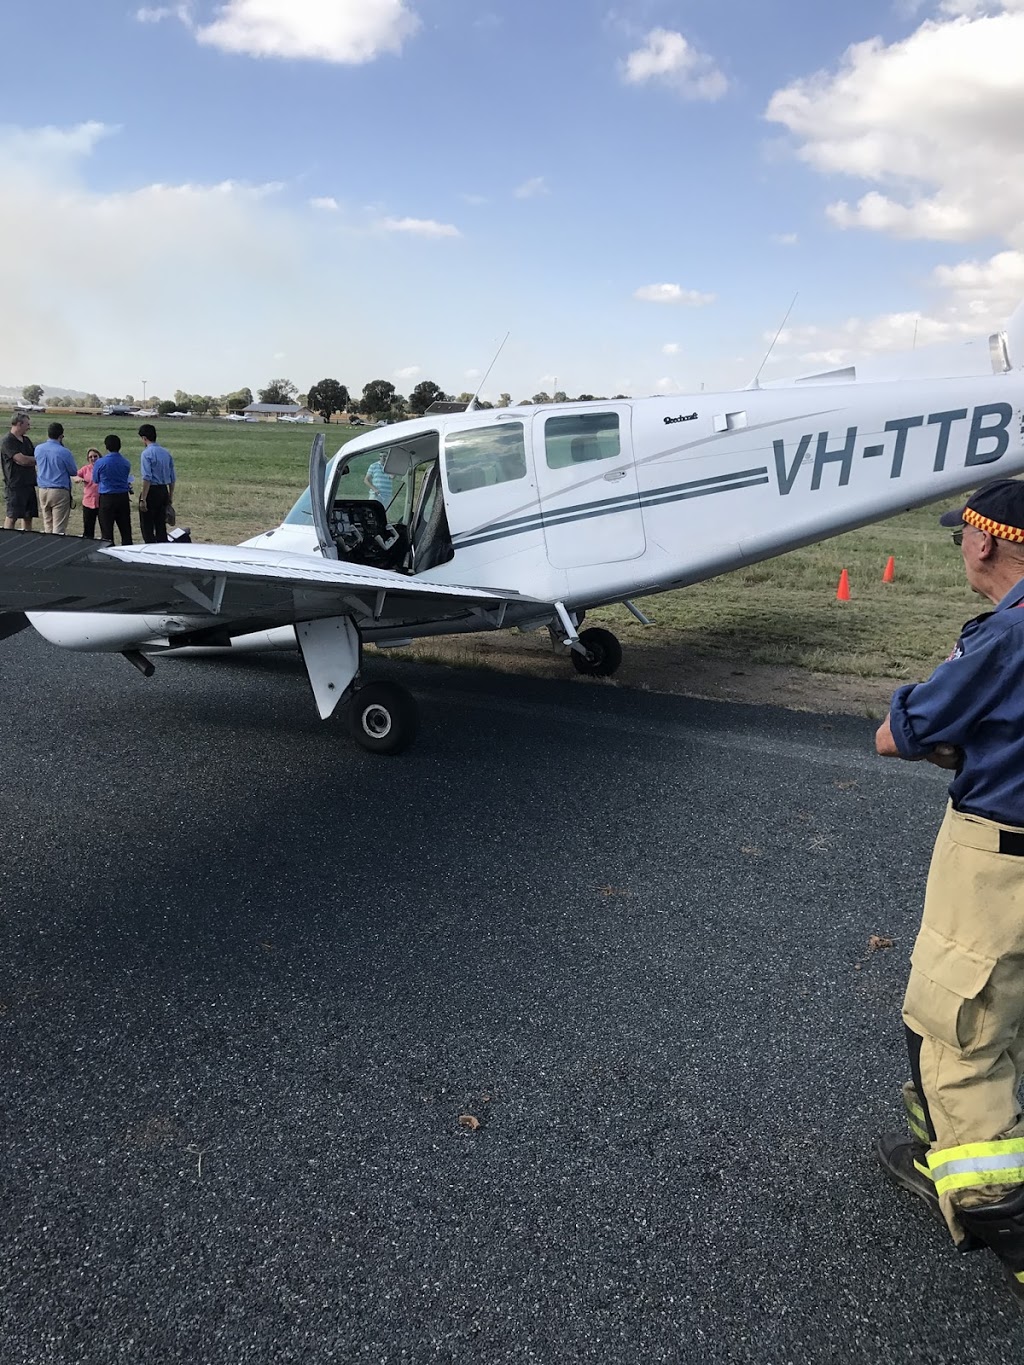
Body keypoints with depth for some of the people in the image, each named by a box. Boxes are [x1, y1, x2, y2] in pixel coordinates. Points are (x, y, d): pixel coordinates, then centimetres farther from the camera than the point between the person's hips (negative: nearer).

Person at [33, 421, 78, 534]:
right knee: (59, 528, -5)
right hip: (59, 492, -6)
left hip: (42, 491, 6)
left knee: (47, 525, 15)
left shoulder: (38, 449, 4)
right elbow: (74, 472, -1)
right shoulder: (64, 452, -14)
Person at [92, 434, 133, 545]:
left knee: (107, 531, 2)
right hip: (123, 497, 3)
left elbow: (95, 480, 5)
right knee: (126, 530, 7)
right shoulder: (126, 463, 1)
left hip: (107, 499, -3)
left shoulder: (100, 462, -8)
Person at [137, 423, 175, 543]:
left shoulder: (147, 453, -11)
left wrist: (143, 499, -17)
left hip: (151, 491, -7)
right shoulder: (166, 453, 10)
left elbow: (147, 478, -18)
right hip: (164, 491, 7)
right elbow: (172, 478, 12)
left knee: (147, 527, 0)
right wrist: (170, 497, 19)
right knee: (161, 526, 12)